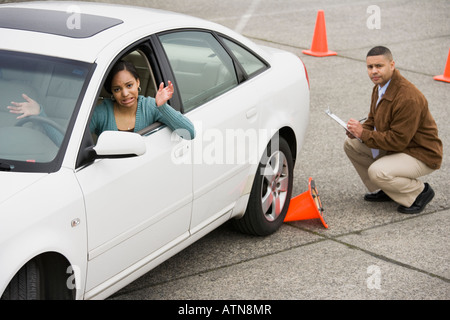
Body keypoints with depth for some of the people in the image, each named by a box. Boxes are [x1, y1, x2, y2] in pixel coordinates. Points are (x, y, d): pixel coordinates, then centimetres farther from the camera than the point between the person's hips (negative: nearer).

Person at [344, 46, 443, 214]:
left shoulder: (408, 98, -31)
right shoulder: (380, 86, 0)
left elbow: (398, 140, -29)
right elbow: (373, 119, 13)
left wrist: (364, 134, -23)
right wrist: (360, 130, -10)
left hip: (421, 156, -10)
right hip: (395, 146, 10)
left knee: (377, 172, -31)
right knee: (351, 144, 3)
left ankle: (419, 192, -5)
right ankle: (382, 191, 13)